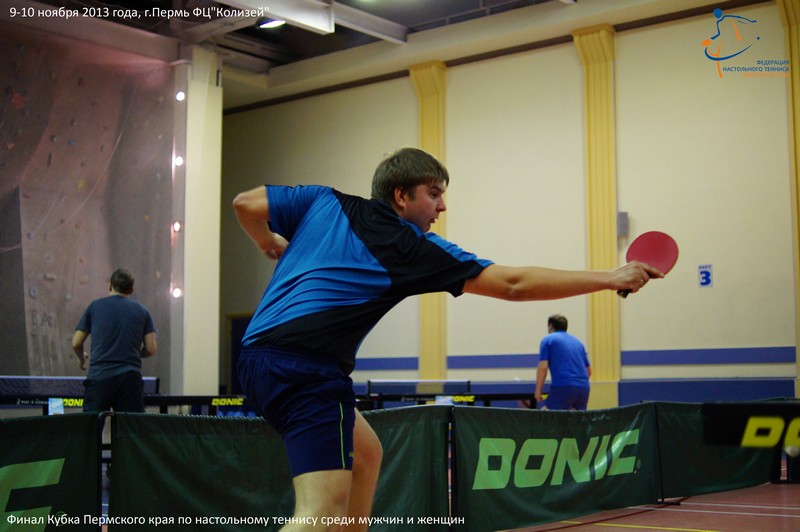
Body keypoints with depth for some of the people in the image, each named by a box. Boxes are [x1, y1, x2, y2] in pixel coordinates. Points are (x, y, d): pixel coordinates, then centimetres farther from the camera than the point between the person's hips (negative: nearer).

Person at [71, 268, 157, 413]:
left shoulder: (95, 306, 9)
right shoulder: (141, 311, 10)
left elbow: (76, 343, 10)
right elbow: (151, 348, 5)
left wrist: (82, 359, 31)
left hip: (98, 375, 0)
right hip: (131, 378, 1)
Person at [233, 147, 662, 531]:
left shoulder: (324, 201, 15)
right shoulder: (411, 246, 0)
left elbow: (245, 204, 14)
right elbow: (513, 284, -2)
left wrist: (271, 244, 34)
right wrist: (611, 278, 4)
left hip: (258, 353, 9)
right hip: (308, 368, -9)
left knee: (365, 453, 25)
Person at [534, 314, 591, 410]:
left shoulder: (548, 340, 7)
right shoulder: (577, 341, 24)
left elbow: (543, 367, -5)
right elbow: (589, 370, 24)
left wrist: (538, 390, 2)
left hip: (563, 387, -6)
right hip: (583, 388, 6)